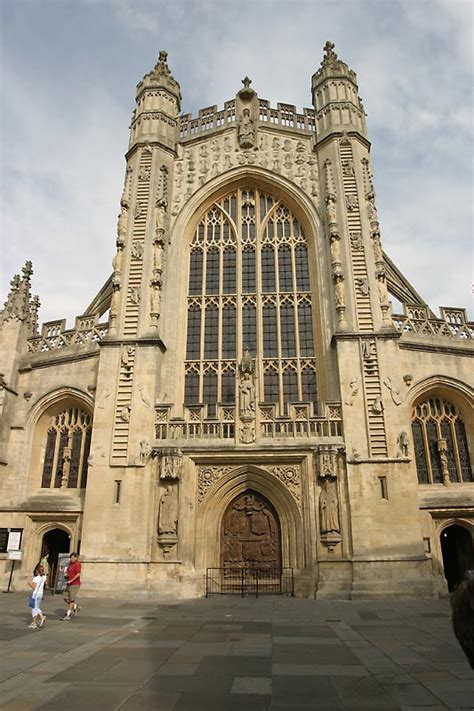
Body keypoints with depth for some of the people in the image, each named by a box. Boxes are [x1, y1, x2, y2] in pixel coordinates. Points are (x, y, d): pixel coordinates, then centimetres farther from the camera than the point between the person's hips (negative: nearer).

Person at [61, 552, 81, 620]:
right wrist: (66, 574, 5)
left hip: (75, 584, -9)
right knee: (66, 598, 9)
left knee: (72, 599, -2)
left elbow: (78, 574, -20)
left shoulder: (77, 564, -13)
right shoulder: (70, 564, 13)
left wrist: (71, 581, -26)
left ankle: (68, 615, 4)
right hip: (69, 584, 9)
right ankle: (75, 607, 25)